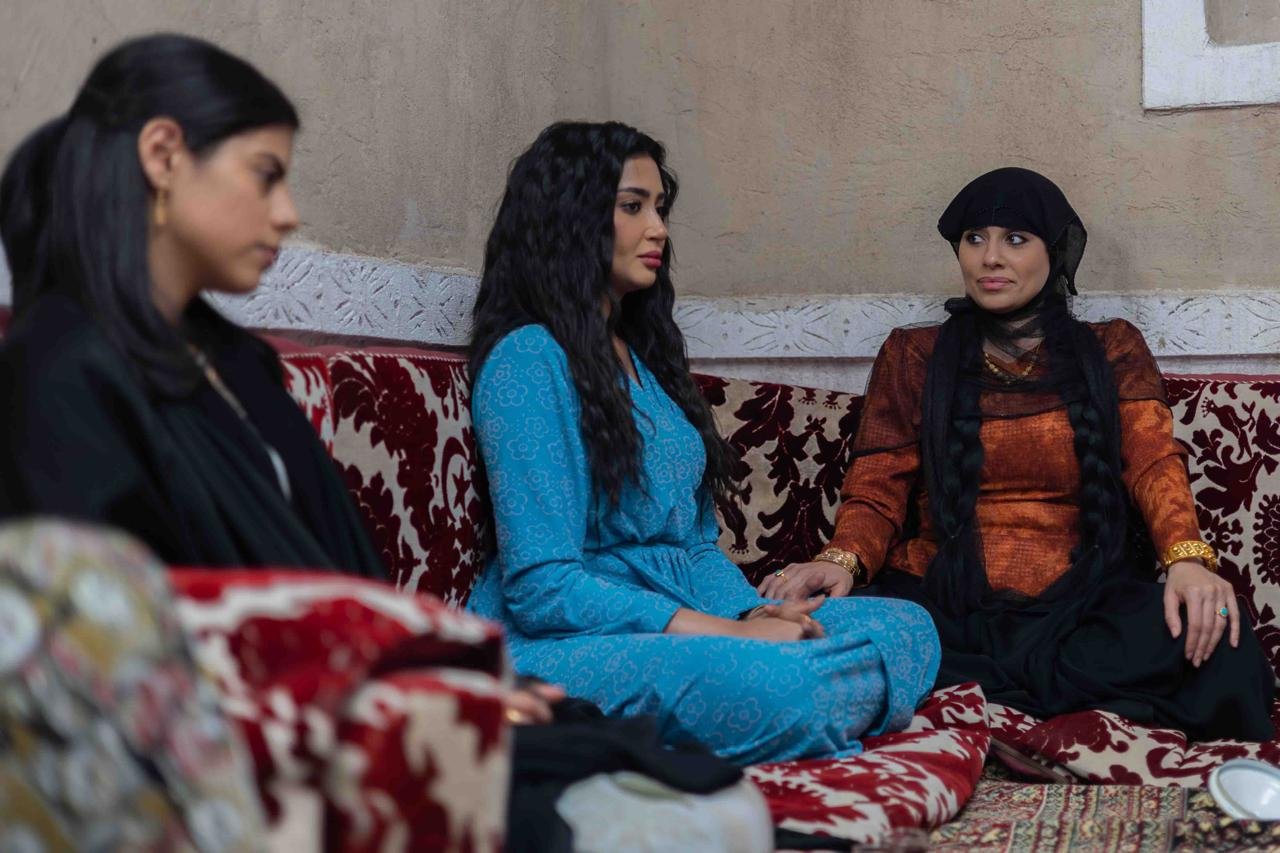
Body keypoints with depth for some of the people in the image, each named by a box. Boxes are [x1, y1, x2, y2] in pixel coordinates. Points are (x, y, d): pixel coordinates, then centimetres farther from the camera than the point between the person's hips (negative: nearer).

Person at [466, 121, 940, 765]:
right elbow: (539, 585, -17)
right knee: (777, 685, -37)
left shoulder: (643, 355, 20)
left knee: (908, 629, -7)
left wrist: (752, 614, -5)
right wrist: (727, 635, -18)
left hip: (676, 622, 9)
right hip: (551, 644, -9)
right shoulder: (529, 361, -9)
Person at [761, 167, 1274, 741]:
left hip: (1081, 605, 0)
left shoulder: (1112, 351, 15)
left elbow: (1154, 462, 0)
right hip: (943, 603, 1)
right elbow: (877, 491, 6)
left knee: (1218, 652, -32)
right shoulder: (913, 357, 15)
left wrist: (1187, 557, -23)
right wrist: (841, 560, -18)